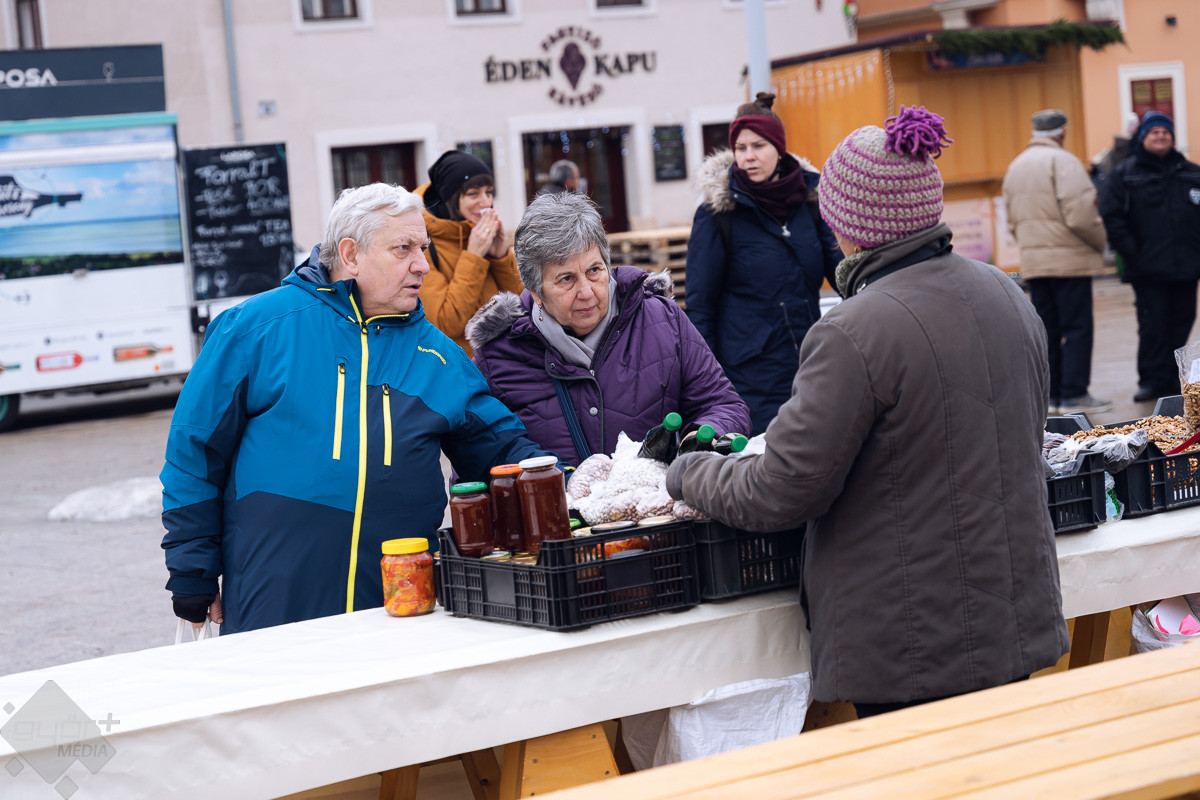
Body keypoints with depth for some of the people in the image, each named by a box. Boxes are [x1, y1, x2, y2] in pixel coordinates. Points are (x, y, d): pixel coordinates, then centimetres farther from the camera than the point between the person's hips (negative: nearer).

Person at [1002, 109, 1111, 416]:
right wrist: (1100, 242, -3)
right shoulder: (1062, 161, -11)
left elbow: (1012, 220, 16)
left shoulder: (1016, 166, 14)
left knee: (1046, 330, 11)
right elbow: (1080, 215, -18)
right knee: (1077, 328, -2)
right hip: (1069, 260, -7)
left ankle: (1049, 395, 13)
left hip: (1032, 261, 7)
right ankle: (1074, 395, -3)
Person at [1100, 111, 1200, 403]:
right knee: (1153, 324, -6)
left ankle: (1174, 379, 14)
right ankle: (1153, 380, -1)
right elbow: (1112, 217, -3)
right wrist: (1132, 253, -11)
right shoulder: (1125, 174, 3)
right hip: (1148, 269, -3)